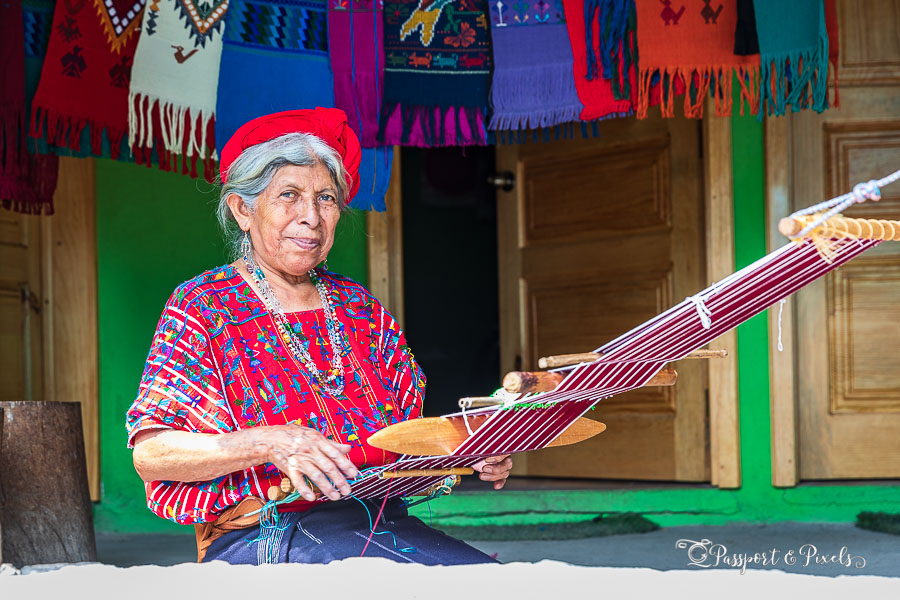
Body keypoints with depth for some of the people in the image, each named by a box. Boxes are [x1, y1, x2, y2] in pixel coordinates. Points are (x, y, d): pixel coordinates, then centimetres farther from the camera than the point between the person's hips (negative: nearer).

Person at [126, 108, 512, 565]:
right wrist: (268, 444, -23)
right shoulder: (203, 305, 2)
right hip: (260, 537, -6)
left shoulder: (361, 309, 18)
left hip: (380, 522, 6)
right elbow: (150, 452, -8)